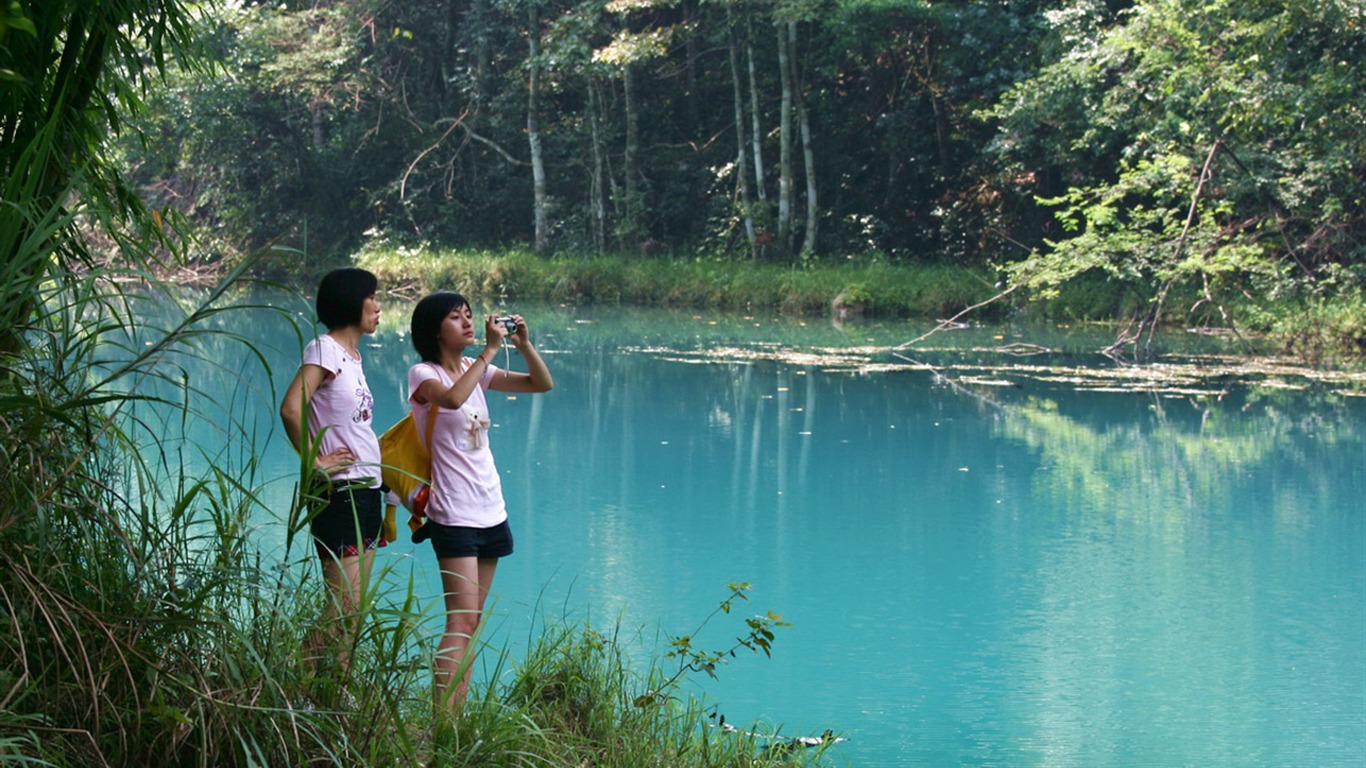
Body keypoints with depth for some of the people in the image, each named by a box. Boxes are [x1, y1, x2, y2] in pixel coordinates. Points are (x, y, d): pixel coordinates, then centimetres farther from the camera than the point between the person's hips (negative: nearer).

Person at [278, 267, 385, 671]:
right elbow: (291, 408, -24)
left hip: (366, 491, 9)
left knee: (354, 609, 9)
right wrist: (315, 462, -17)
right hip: (341, 492, -9)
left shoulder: (352, 356, 17)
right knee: (344, 608, -12)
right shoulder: (325, 349, -11)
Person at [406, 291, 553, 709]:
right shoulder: (423, 374, -8)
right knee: (462, 620, -16)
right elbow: (453, 398, -31)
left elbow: (543, 384, 11)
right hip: (454, 515, -8)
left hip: (491, 513, 8)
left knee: (470, 622, 8)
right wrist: (490, 350, -26)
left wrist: (524, 344, -4)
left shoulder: (475, 369, 11)